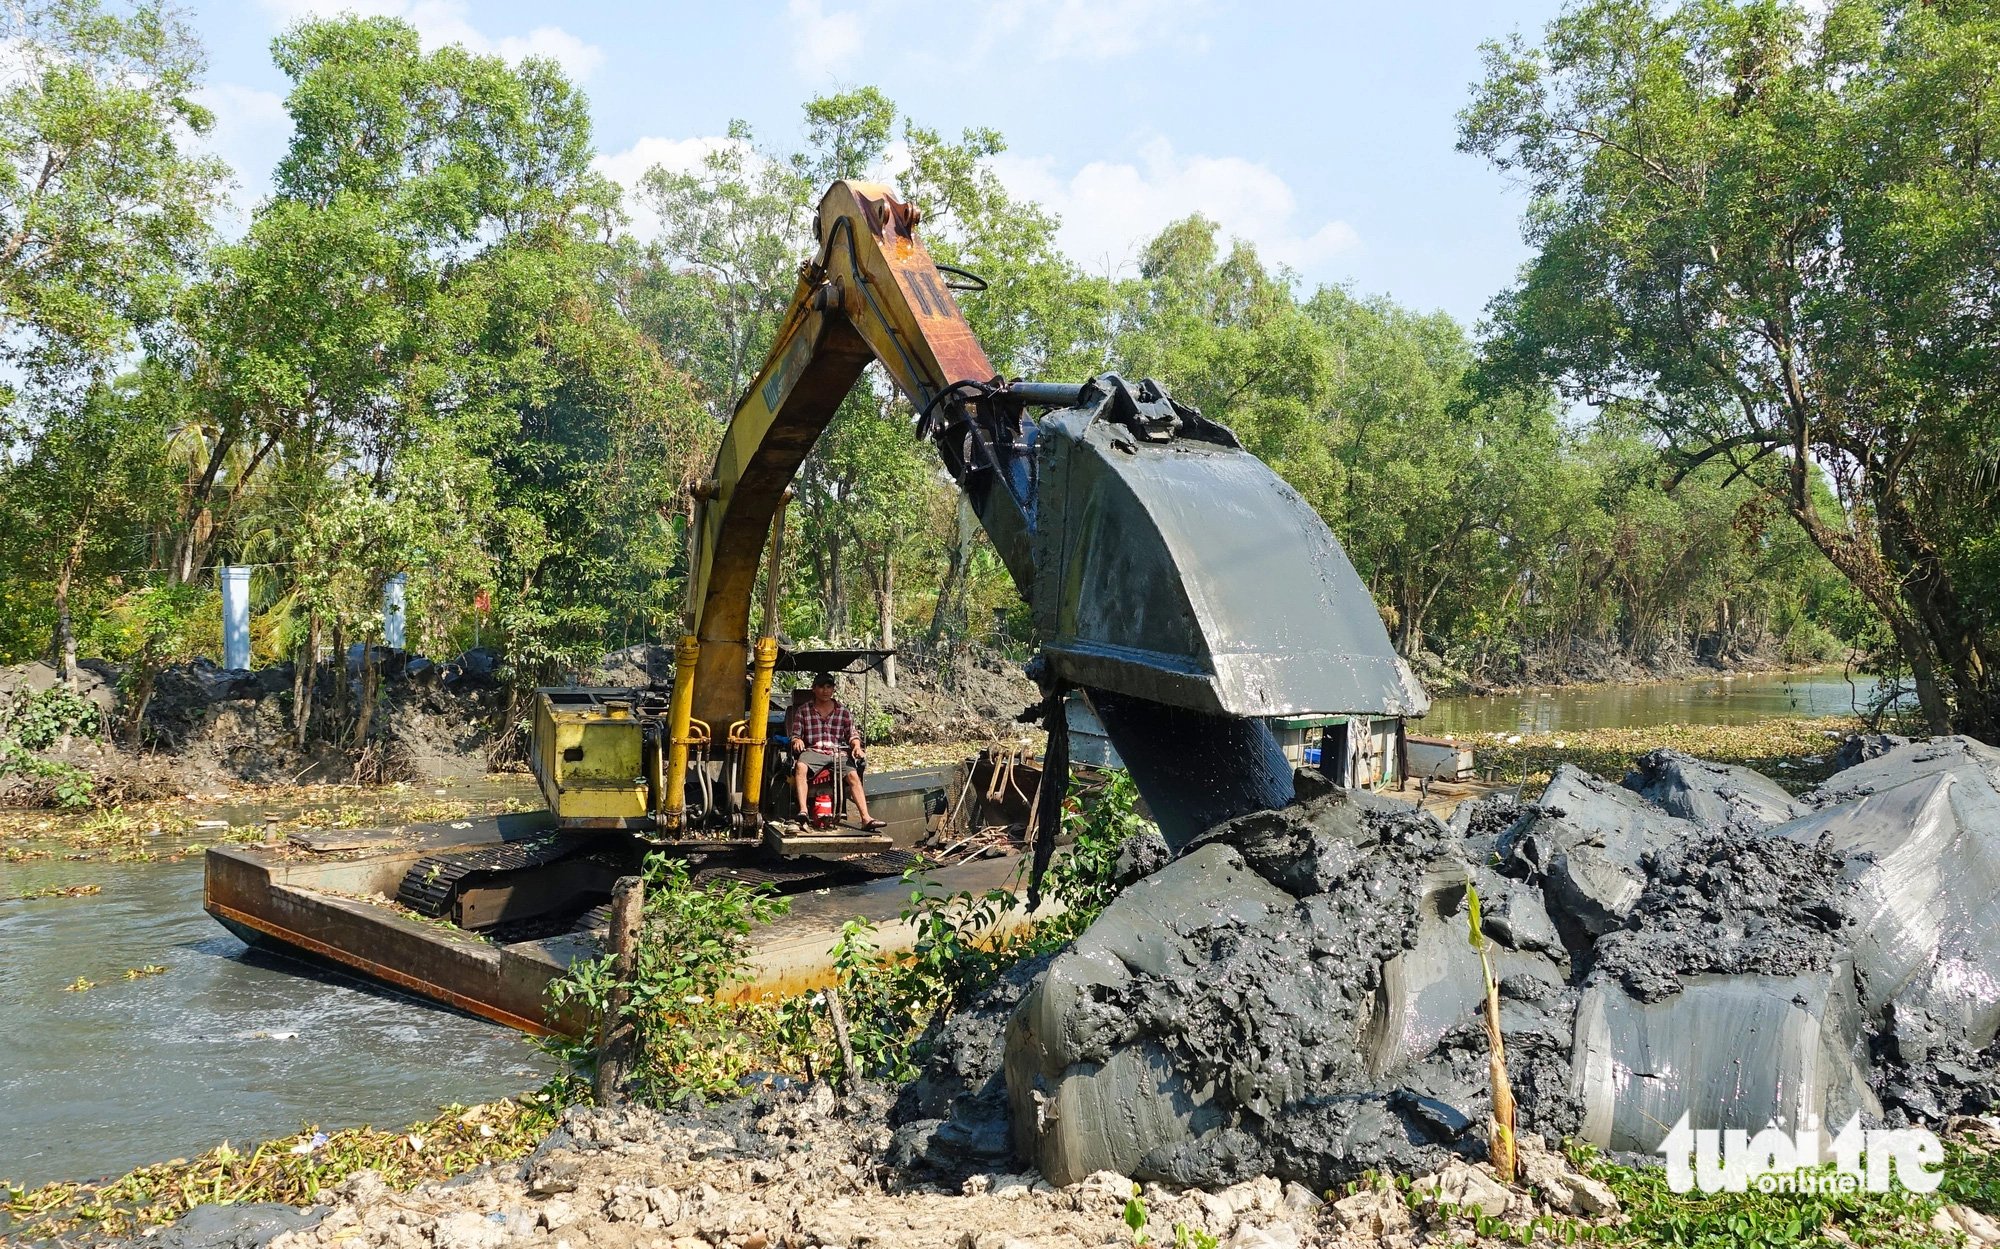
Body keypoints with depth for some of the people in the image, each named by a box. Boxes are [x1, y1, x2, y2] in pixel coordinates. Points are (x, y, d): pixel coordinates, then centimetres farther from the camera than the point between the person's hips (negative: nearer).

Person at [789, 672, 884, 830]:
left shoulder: (843, 712, 17)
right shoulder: (803, 710, 13)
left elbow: (852, 734, 14)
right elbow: (795, 734, 11)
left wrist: (856, 745, -8)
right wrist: (797, 740, -13)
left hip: (837, 753, 1)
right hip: (813, 751, -1)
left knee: (853, 775, -28)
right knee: (800, 766, -36)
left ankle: (866, 818, -36)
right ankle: (803, 811, -44)